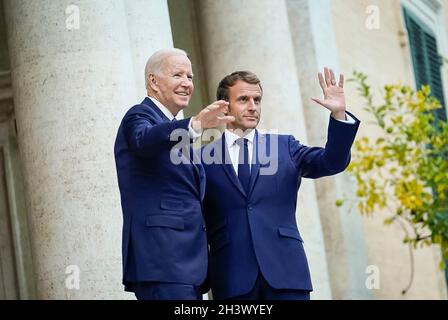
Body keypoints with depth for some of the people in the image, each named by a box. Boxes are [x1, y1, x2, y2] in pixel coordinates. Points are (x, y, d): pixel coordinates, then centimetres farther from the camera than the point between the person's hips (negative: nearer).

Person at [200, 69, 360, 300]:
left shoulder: (284, 146, 15)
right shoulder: (204, 157, 9)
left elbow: (331, 162, 1)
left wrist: (339, 114, -12)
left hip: (285, 270, 1)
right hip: (232, 278, -1)